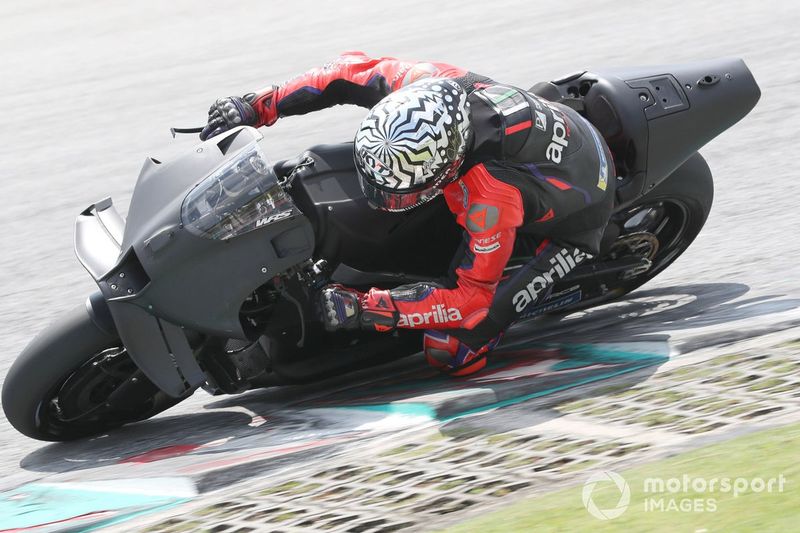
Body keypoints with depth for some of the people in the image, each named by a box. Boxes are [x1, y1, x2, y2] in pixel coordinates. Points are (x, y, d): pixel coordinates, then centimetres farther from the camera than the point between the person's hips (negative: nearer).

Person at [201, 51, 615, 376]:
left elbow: (471, 299, -35)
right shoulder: (424, 85, -29)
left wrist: (362, 309, -39)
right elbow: (351, 71, -11)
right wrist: (257, 106, -17)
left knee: (449, 351, -16)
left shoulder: (493, 196, -45)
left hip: (569, 222, -7)